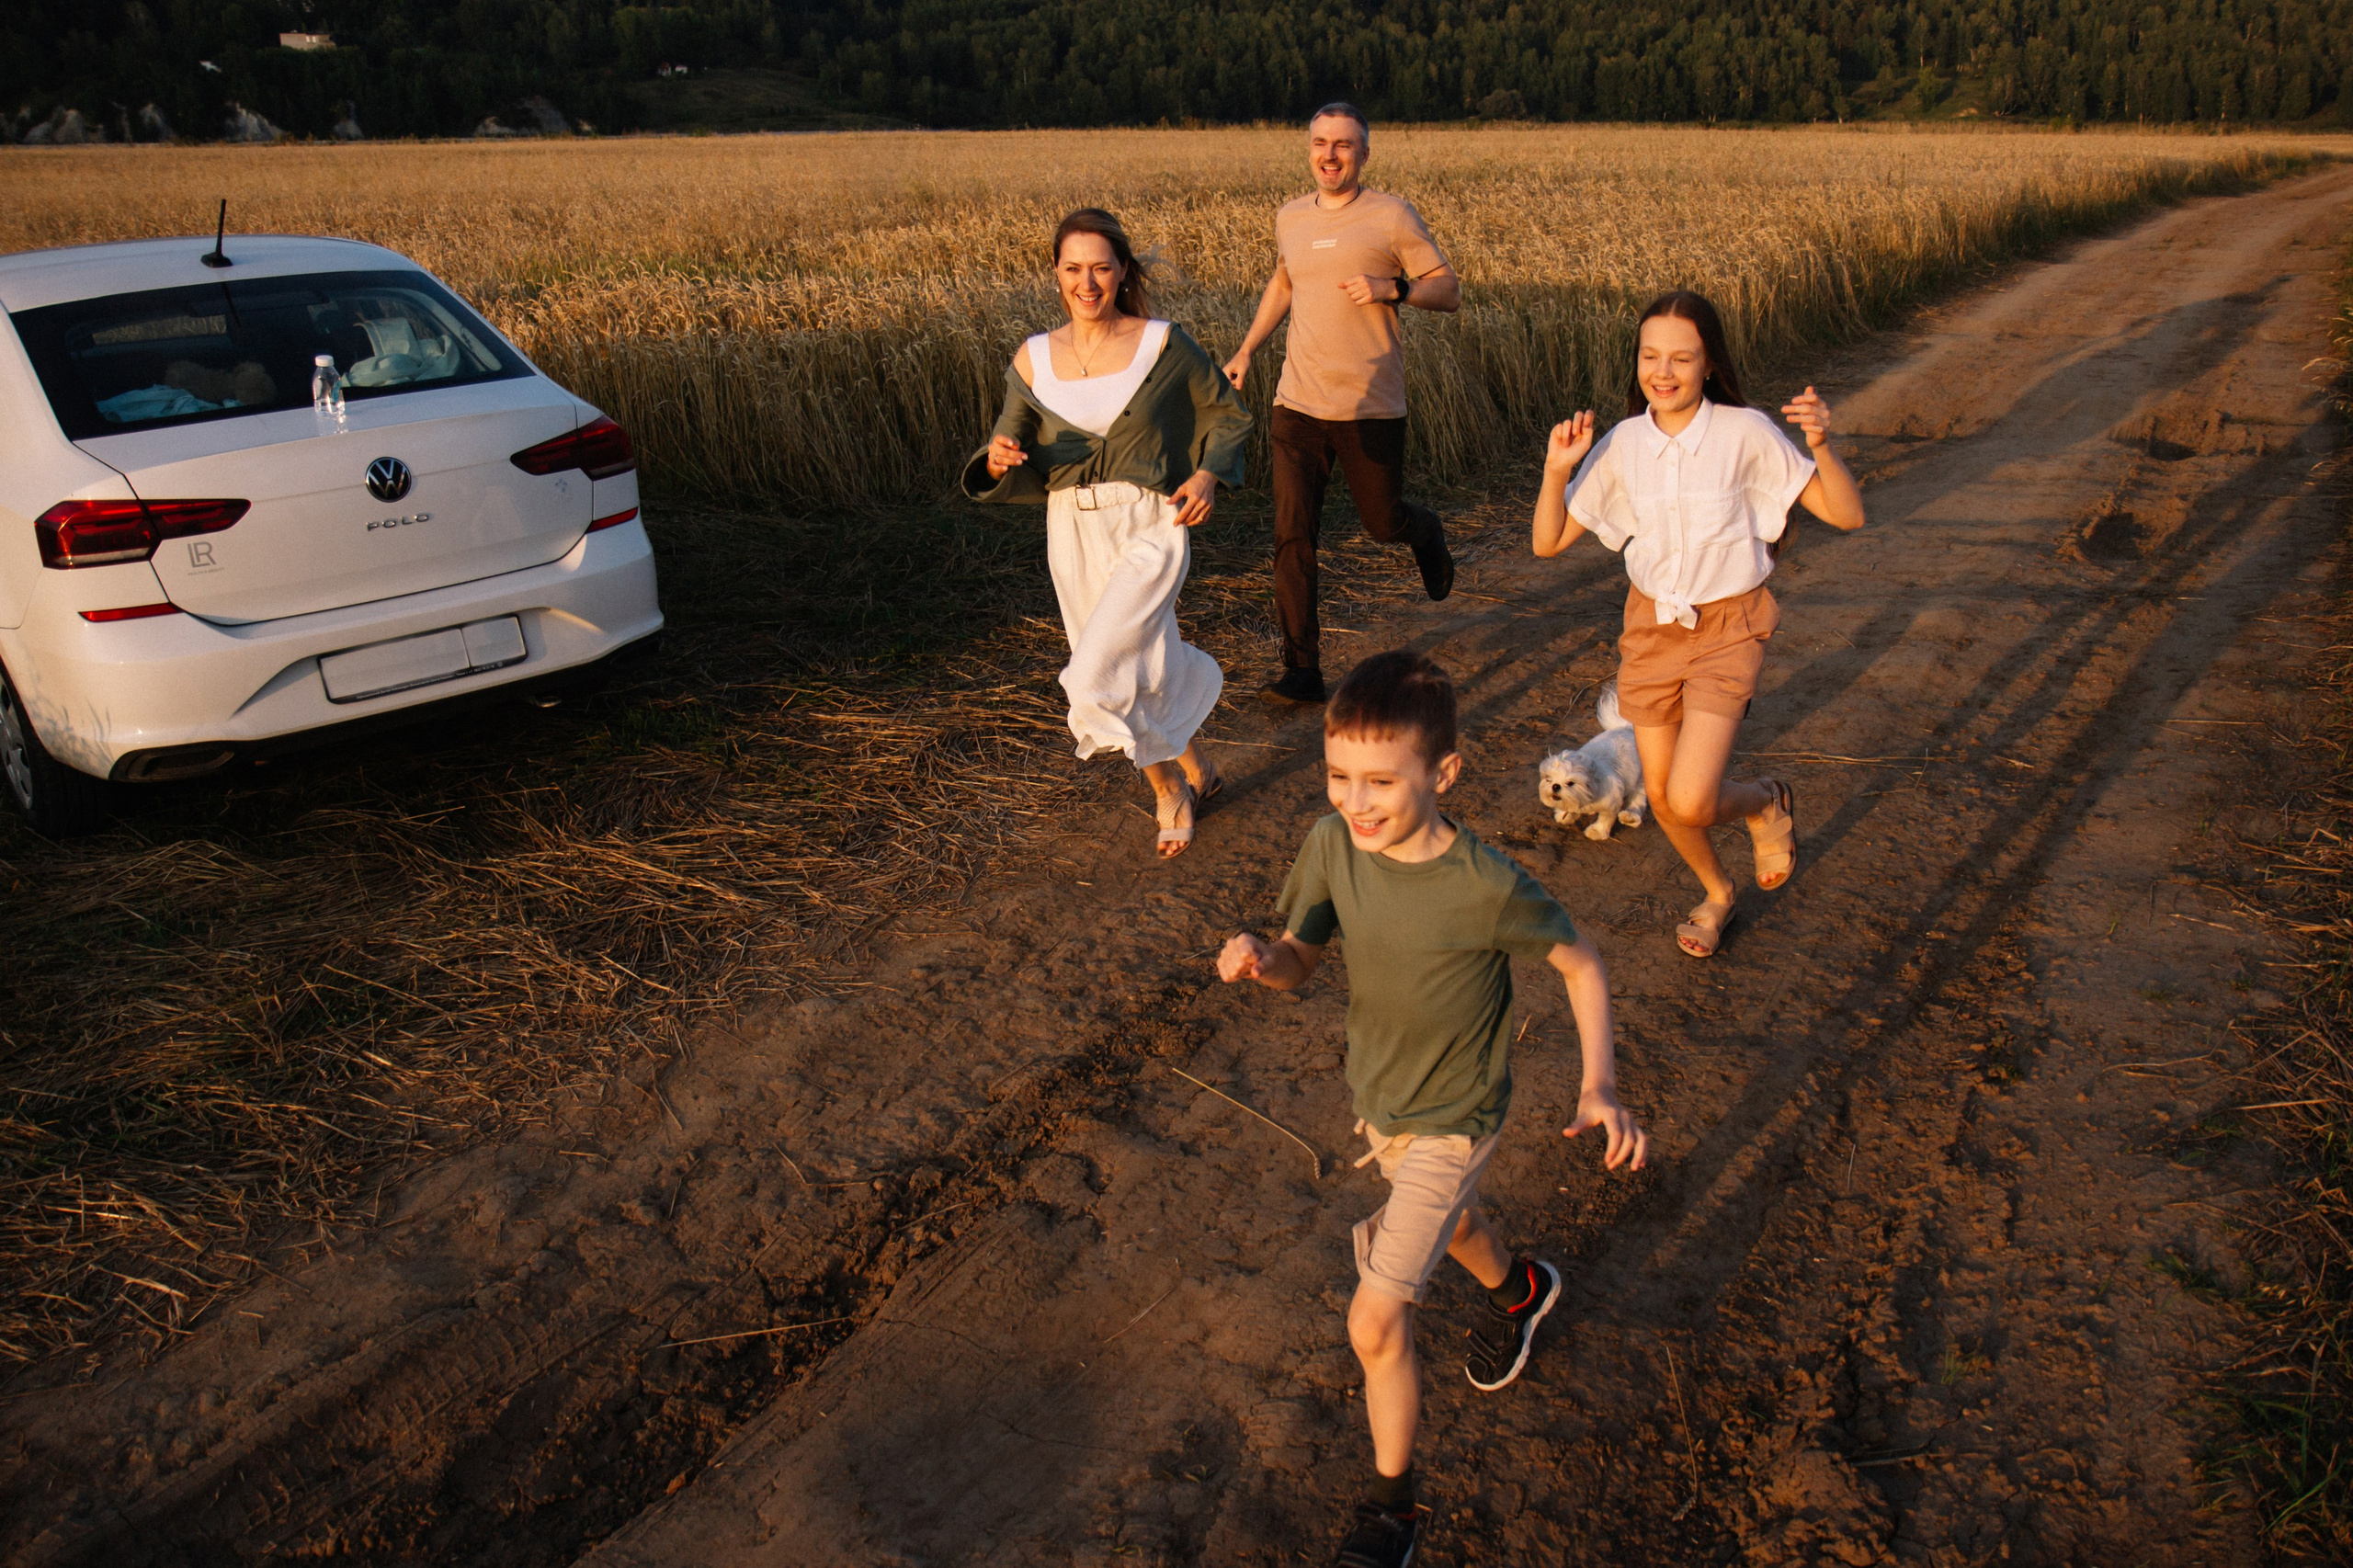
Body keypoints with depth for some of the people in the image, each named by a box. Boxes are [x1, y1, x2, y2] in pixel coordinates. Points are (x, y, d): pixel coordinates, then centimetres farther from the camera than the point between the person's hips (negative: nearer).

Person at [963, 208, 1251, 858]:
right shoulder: (1033, 359, 1)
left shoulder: (1163, 343, -6)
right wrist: (998, 460, -17)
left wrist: (1208, 475, -10)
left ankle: (1169, 785, 12)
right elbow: (1009, 454, 7)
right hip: (1073, 534, 4)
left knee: (1097, 679, -16)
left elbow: (1228, 414, 8)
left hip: (1151, 530, -4)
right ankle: (1194, 772, 43)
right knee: (1140, 677, 16)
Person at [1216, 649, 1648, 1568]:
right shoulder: (1332, 844, -18)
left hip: (1451, 1120, -6)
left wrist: (1601, 1087, -26)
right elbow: (1299, 963, -9)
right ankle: (1517, 1290, 67)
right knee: (1449, 1220, 33)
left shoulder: (1488, 889, -32)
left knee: (1375, 1324, -5)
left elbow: (1581, 964, -15)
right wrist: (1257, 963, -33)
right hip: (1376, 1096, 6)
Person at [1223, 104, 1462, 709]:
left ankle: (1428, 534, 48)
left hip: (1371, 407, -3)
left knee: (1384, 522, 9)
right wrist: (1245, 351, 21)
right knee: (1292, 536, -3)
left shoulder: (1392, 216, -3)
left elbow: (1450, 292, -2)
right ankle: (1302, 670, 4)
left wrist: (1391, 288, -20)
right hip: (1298, 404, 3)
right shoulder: (1290, 218, 11)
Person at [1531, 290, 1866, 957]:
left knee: (1690, 800, -17)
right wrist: (1557, 470, -20)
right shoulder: (1622, 446, -6)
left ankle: (1766, 803, 19)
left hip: (1727, 630, -4)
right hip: (1651, 626, 4)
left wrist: (1821, 445, -31)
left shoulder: (1746, 433, -15)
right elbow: (1549, 541, -4)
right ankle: (1716, 892, 43)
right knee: (1661, 797, 12)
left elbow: (1847, 515, -15)